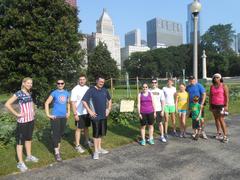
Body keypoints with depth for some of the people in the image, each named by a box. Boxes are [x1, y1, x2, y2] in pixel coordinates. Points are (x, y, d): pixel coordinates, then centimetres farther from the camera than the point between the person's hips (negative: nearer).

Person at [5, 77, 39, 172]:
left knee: (29, 138, 19)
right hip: (23, 121, -7)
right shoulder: (19, 93, -15)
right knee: (20, 141, 3)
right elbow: (7, 104, -21)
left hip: (31, 120, 7)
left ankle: (29, 156, 34)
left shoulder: (29, 93, 6)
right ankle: (20, 162, 12)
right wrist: (17, 114, -20)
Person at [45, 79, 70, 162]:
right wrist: (48, 115, -12)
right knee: (55, 134, -3)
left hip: (64, 117, 5)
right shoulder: (54, 93, -7)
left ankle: (57, 148, 34)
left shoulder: (66, 93, 6)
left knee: (61, 133, 15)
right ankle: (57, 153, 3)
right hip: (55, 117, -5)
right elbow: (46, 103, -8)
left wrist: (68, 112, 11)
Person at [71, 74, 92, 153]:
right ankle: (77, 146, 13)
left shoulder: (88, 88, 4)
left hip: (87, 112, 5)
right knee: (79, 129, 3)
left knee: (86, 127, 18)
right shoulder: (75, 90, -12)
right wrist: (75, 114, -18)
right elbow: (73, 103, -14)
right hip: (79, 113, -5)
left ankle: (87, 141, 35)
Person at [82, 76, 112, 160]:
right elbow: (84, 101, -14)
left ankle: (99, 148, 32)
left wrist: (108, 109, 11)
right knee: (96, 133, 3)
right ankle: (96, 151, 15)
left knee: (101, 133, 16)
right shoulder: (91, 90, -10)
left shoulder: (105, 90, 6)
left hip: (104, 115, 5)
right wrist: (90, 111, -16)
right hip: (96, 116, -5)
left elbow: (109, 99, 21)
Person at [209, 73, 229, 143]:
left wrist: (226, 105, -15)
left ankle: (225, 136, -4)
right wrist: (210, 105, 8)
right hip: (214, 105, 5)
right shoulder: (212, 86, 6)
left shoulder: (224, 86, -6)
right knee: (216, 119, 10)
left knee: (221, 120, -10)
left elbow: (227, 96, -9)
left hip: (221, 105, -5)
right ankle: (219, 133, 21)